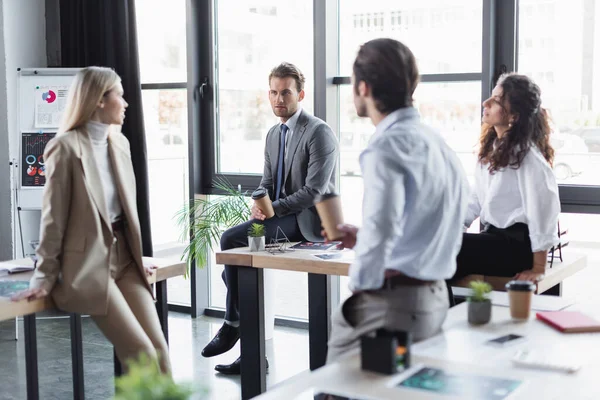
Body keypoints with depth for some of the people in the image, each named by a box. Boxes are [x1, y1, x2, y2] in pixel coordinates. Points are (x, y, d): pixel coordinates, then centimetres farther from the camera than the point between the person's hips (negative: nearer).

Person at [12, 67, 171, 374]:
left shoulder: (119, 142, 12)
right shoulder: (66, 147, -10)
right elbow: (54, 217, -8)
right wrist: (44, 278, -7)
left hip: (123, 256, 7)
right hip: (88, 264, -6)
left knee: (159, 348, -5)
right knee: (141, 353, -13)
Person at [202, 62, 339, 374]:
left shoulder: (319, 132, -12)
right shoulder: (273, 134, 15)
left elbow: (314, 190, -19)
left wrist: (274, 208, -20)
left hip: (307, 220, -9)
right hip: (281, 216, 9)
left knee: (231, 239, -22)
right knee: (233, 252, -8)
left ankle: (233, 324, -6)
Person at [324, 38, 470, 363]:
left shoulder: (387, 147, -16)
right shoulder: (436, 143, 12)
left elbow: (381, 228, -28)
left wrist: (359, 286, -14)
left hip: (391, 302, -9)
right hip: (434, 298, 9)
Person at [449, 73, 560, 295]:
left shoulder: (528, 156, -17)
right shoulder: (491, 147, 10)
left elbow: (543, 209, -19)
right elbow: (477, 198, 13)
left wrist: (538, 269, -17)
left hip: (518, 244, -8)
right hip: (494, 235, 8)